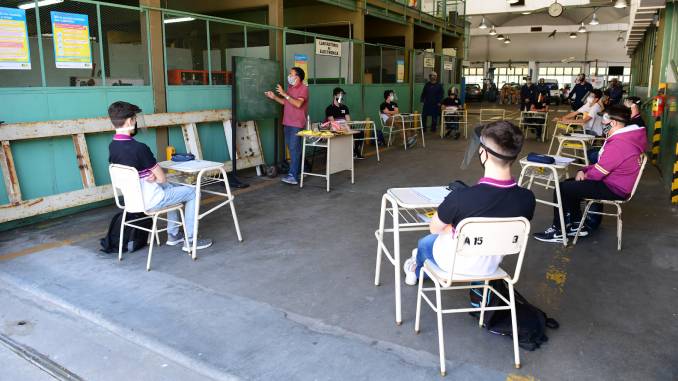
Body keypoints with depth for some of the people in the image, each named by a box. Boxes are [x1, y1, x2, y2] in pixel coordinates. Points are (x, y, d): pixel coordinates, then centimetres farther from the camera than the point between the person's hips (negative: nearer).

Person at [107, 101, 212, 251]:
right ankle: (190, 240, 13)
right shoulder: (139, 148, -28)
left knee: (172, 188, 32)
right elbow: (162, 178, -19)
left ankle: (173, 235, 34)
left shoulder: (112, 146, -2)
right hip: (149, 200, -9)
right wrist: (154, 177, 1)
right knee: (191, 192, 8)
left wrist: (150, 176, -2)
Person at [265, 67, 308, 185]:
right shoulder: (290, 87, 13)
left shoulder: (303, 88, -11)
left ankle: (293, 176, -12)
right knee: (291, 147, 12)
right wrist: (274, 97, 10)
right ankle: (299, 170, 24)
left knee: (294, 148, -11)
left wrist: (284, 94, -24)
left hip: (297, 124, -8)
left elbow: (298, 104, -24)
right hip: (287, 122, 8)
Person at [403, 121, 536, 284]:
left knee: (424, 243, 32)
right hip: (492, 265, 4)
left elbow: (434, 228, -17)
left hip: (454, 264, -4)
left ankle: (416, 269, 65)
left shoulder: (460, 197, -37)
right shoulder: (527, 199, -24)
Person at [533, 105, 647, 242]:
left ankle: (558, 231, 2)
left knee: (562, 188, -10)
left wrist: (585, 174, 0)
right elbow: (602, 164, 14)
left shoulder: (618, 144, -28)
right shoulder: (626, 137, 8)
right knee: (570, 183, 18)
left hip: (614, 189, -11)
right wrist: (584, 170, 0)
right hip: (614, 182, 11)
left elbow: (596, 174, -23)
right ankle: (577, 225, 18)